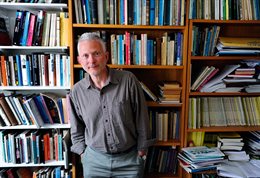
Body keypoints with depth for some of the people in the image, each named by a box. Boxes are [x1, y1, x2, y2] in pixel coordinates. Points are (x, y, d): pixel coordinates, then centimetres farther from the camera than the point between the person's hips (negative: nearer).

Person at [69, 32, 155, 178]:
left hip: (130, 158, -1)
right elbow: (77, 128, 8)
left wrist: (142, 149, -2)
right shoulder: (77, 91, -6)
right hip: (94, 159, 2)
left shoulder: (128, 80, -14)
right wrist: (83, 151, 6)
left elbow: (141, 118, -7)